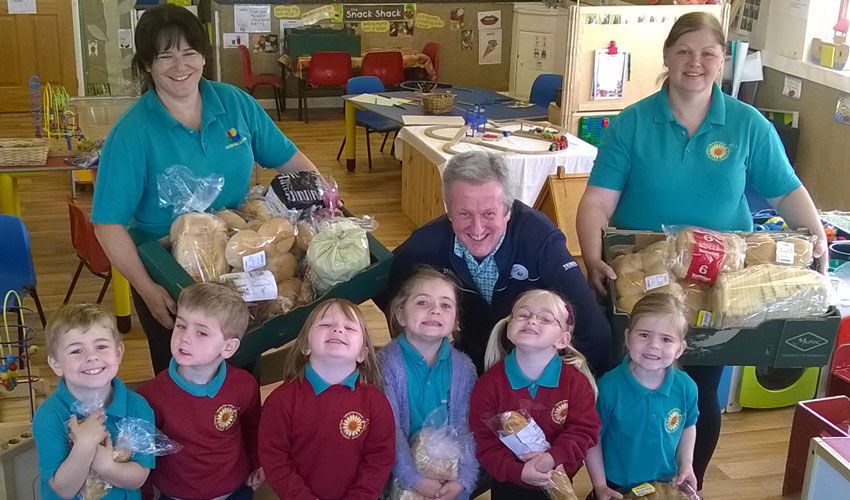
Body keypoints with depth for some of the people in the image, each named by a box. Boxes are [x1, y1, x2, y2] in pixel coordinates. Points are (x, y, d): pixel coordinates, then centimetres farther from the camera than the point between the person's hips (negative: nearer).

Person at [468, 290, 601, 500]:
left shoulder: (575, 381, -13)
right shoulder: (489, 383, -15)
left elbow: (585, 430, -12)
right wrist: (518, 471, -27)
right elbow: (483, 439, -15)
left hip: (559, 483, 1)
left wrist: (553, 457, -28)